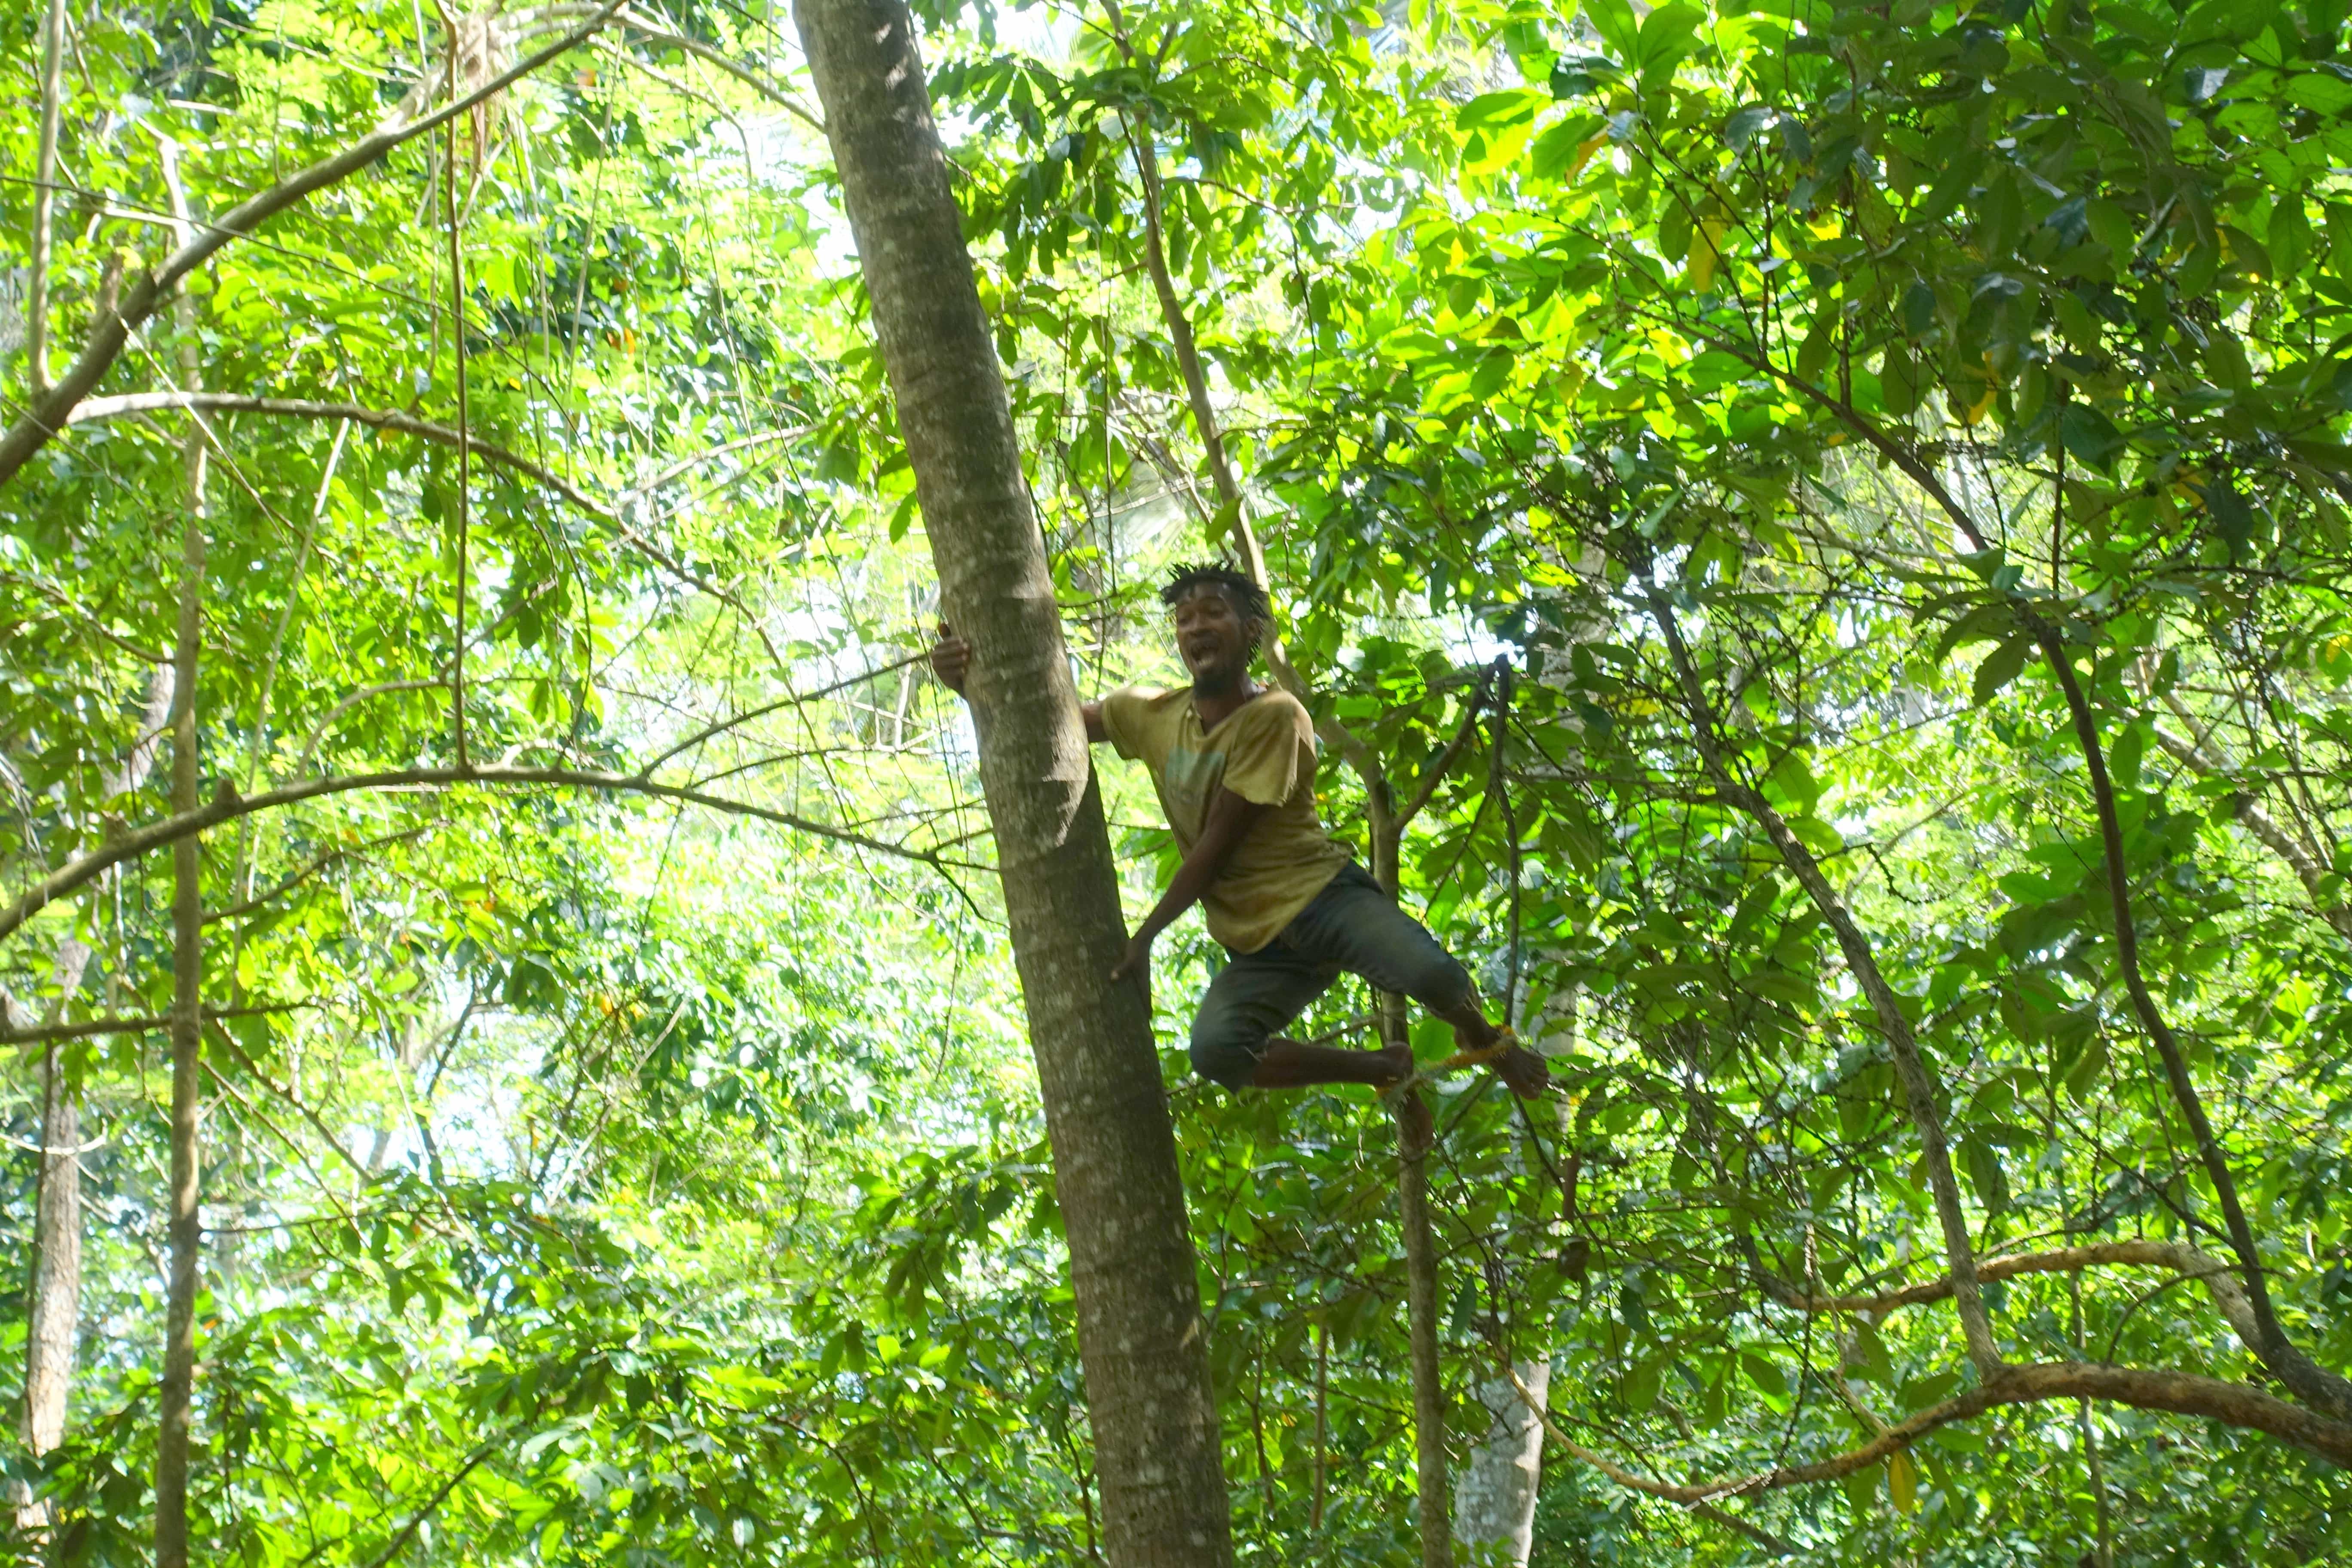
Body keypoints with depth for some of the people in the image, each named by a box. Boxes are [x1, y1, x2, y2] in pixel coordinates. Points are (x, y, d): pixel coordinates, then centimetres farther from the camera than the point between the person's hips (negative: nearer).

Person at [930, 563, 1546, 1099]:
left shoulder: (1275, 717, -13)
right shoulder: (1153, 716, 6)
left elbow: (1218, 844, -14)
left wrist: (1147, 936, -14)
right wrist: (972, 682, -11)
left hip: (1324, 895, -4)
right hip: (1258, 941, 4)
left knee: (1432, 974, -32)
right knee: (1216, 1050, -27)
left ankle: (1485, 1041, 9)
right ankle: (1386, 1070, -1)